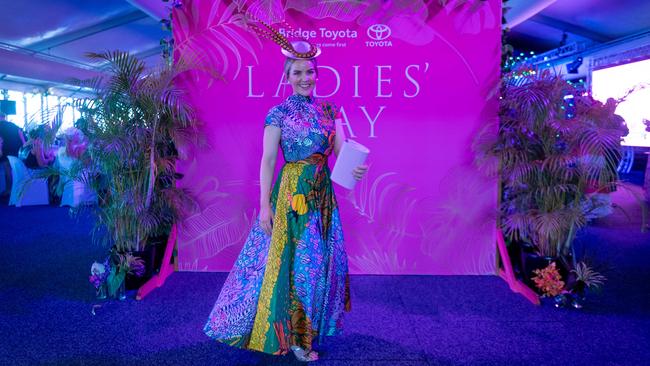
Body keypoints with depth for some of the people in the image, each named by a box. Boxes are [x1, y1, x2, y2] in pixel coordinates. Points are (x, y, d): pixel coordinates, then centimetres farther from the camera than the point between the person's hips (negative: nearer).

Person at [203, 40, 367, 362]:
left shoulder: (327, 110, 8)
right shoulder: (279, 114, -6)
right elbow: (267, 161, -7)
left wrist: (356, 166, -22)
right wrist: (264, 205, -12)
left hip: (322, 192, 6)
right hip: (292, 193, -5)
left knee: (323, 261, 13)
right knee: (295, 263, 1)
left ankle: (311, 327, 34)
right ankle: (294, 337, 18)